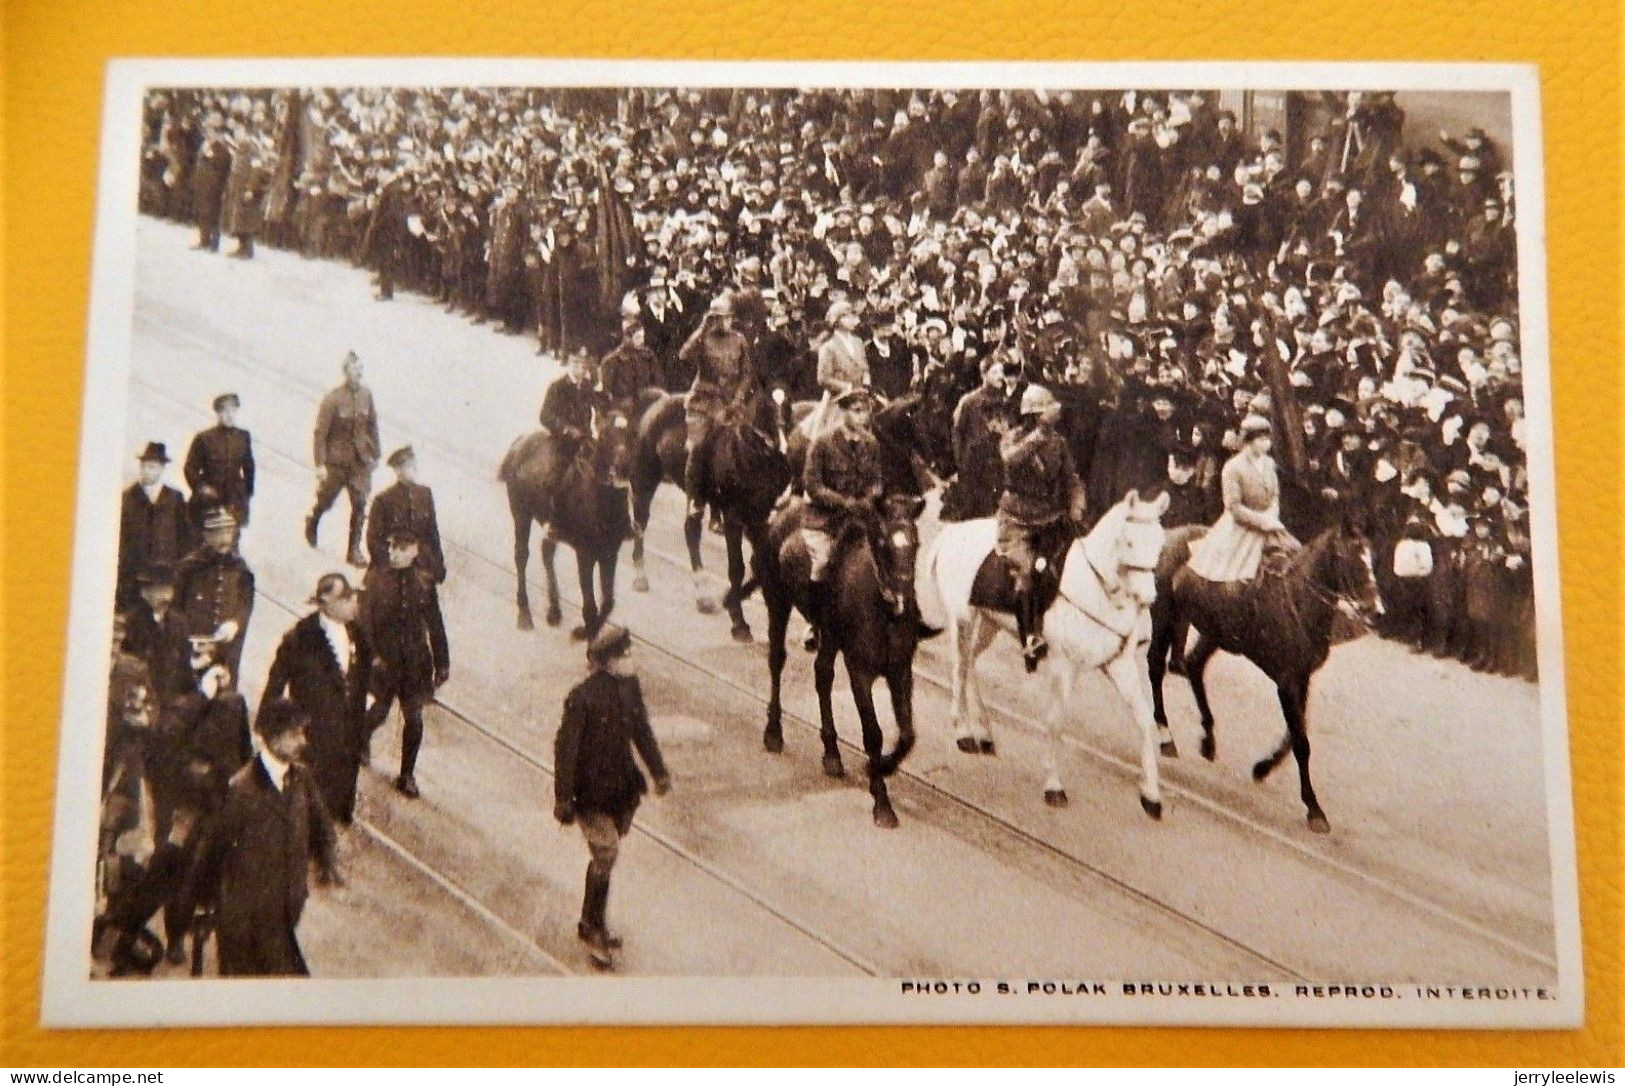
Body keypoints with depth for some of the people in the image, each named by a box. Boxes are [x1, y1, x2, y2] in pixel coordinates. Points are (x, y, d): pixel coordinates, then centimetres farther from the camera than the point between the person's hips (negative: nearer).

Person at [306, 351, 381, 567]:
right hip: (336, 461, -3)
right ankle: (312, 523, 48)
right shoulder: (332, 399, -15)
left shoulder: (366, 395, -1)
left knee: (360, 505, -2)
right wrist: (320, 464, -16)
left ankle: (355, 550, 8)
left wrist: (375, 454, 14)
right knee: (325, 500, 15)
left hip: (361, 461, 3)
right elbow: (320, 432, -13)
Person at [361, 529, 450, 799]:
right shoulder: (376, 579, -8)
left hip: (416, 660, 2)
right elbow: (365, 621, -7)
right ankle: (361, 740, 46)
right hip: (385, 658, -1)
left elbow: (435, 624, 4)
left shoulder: (424, 581, -2)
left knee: (414, 718, 4)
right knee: (381, 711, 11)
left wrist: (442, 662, 5)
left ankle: (407, 776, 19)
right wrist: (371, 655, -16)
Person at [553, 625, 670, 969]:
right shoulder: (583, 697, -21)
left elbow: (641, 730, 13)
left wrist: (658, 771, 16)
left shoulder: (629, 685, -1)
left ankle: (590, 924, 34)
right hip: (592, 792, -7)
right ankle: (594, 931, 12)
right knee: (606, 856, -6)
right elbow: (565, 747, -16)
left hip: (623, 787, 7)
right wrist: (563, 798, -14)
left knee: (604, 857, 17)